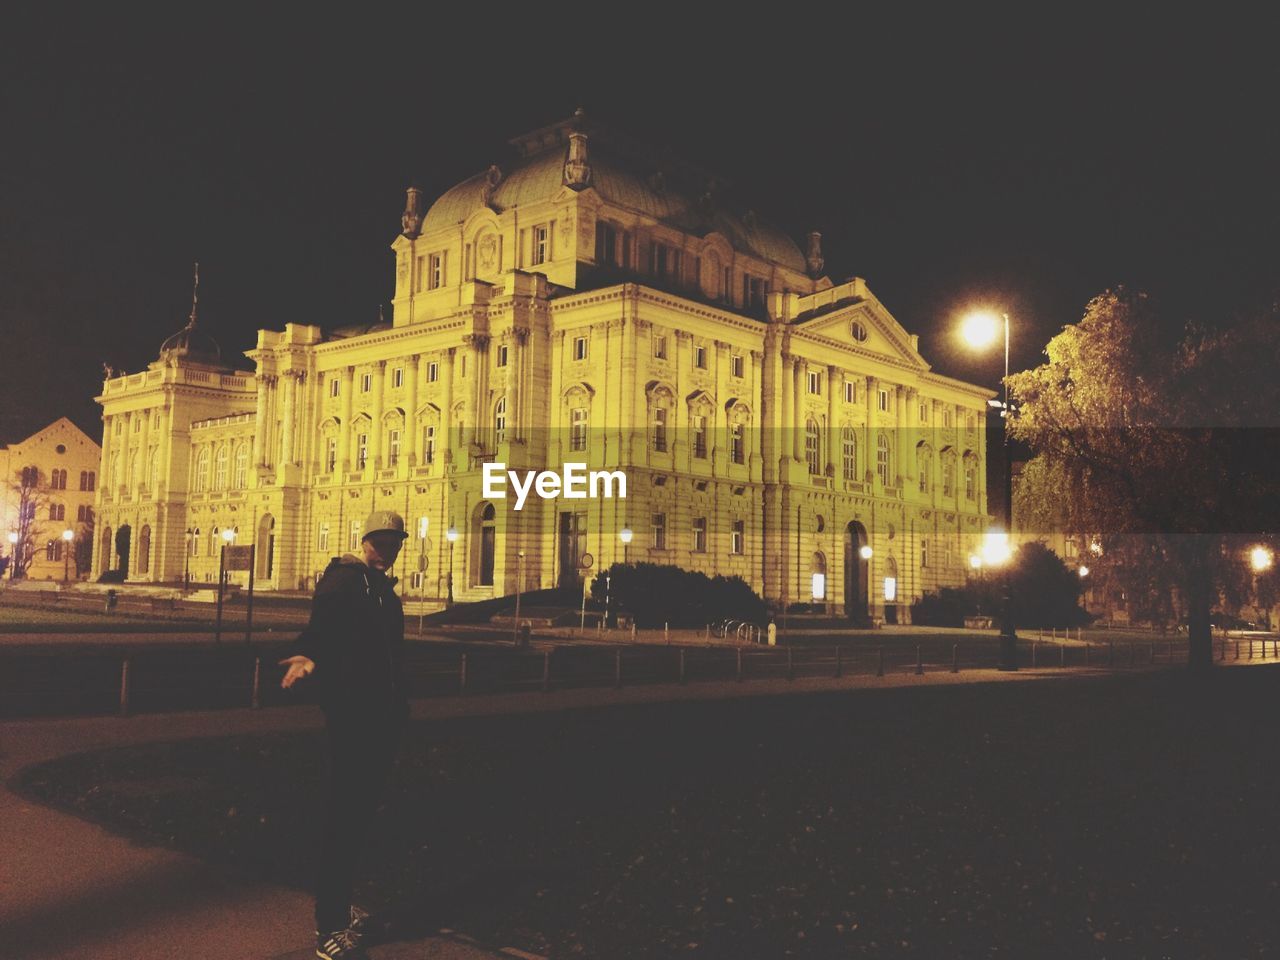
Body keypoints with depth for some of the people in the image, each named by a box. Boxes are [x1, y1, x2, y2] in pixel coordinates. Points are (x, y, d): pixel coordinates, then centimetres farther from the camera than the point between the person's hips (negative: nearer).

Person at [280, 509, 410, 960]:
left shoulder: (383, 589, 18)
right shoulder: (343, 580, -9)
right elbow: (320, 629, -24)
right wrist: (310, 656, -46)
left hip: (381, 717, 9)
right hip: (351, 716, -9)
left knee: (362, 810, 16)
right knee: (344, 816, -7)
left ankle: (339, 905, 29)